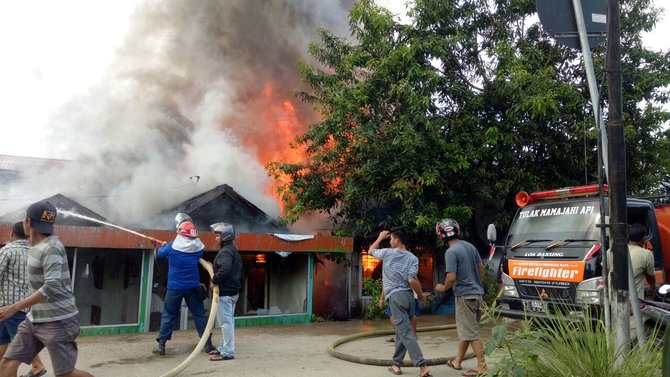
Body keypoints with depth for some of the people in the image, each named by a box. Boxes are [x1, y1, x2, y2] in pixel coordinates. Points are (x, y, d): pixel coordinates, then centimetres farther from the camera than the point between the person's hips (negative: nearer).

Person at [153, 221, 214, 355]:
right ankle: (208, 343, 11)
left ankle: (161, 345, 10)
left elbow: (159, 254, 8)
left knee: (169, 315, 10)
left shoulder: (172, 246, -8)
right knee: (199, 314, 9)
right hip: (193, 287, 1)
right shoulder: (198, 247, -4)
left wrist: (163, 245, 31)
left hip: (174, 288, -1)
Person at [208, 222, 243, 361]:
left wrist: (214, 280, -21)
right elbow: (240, 270, 21)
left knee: (226, 322, -6)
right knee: (228, 320, 17)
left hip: (225, 292, -10)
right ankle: (223, 347, 28)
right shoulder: (234, 251, 16)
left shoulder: (225, 251, -16)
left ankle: (227, 352, -3)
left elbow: (225, 269, -32)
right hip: (233, 291, 10)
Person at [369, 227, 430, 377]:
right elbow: (412, 280, -9)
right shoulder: (413, 258, 2)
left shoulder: (387, 253, -1)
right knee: (401, 331, 17)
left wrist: (380, 237, 31)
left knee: (406, 333, -8)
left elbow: (371, 250, 20)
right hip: (409, 296, 5)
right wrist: (421, 295, 4)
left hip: (395, 297, -4)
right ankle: (397, 364, 24)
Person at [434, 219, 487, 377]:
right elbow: (481, 267, 14)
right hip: (477, 293, 9)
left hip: (465, 296, -9)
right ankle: (457, 361, 29)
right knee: (464, 329, 18)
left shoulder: (451, 252, -18)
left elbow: (451, 278, -21)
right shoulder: (470, 246, 7)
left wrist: (443, 288, -2)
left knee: (471, 332, -1)